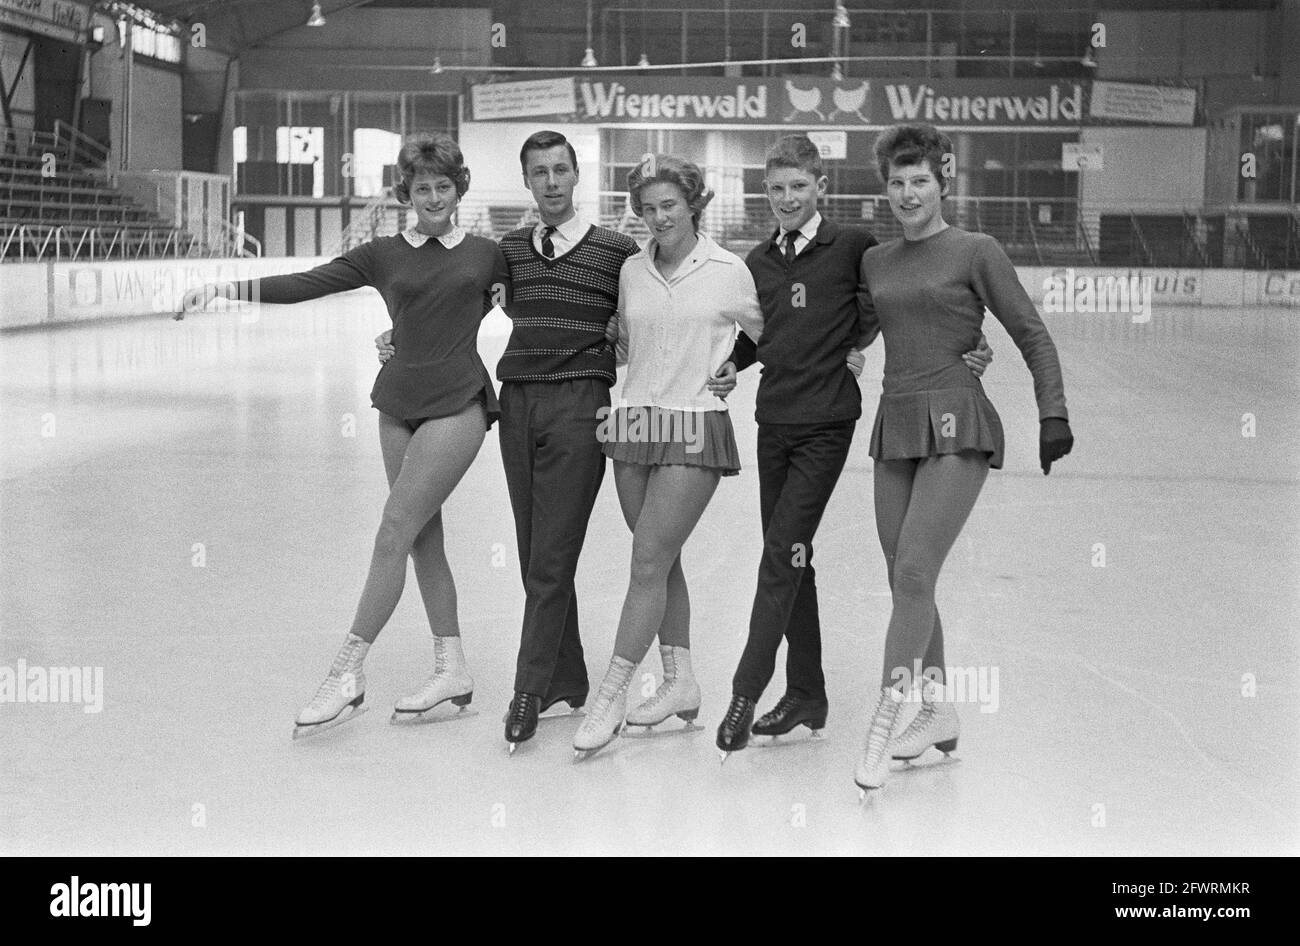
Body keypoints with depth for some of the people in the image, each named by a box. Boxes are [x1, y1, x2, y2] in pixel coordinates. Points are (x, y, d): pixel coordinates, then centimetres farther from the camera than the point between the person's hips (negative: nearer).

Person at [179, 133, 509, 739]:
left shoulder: (486, 255, 6)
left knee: (394, 532, -12)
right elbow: (305, 285, -1)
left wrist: (496, 299, 2)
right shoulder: (383, 256, 8)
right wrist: (225, 287, -11)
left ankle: (347, 675, -10)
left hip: (458, 404, -4)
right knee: (423, 537, 7)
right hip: (399, 402, 4)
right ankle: (452, 670, 17)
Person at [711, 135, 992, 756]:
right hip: (774, 418, 6)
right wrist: (729, 363, 2)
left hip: (827, 421, -6)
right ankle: (806, 695, 18)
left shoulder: (853, 246, -6)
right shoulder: (758, 262, 10)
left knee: (783, 552, -11)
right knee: (789, 556, 9)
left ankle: (747, 690, -7)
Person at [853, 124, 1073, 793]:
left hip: (956, 429, -6)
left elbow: (1033, 337, 1)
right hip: (895, 429, 6)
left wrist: (1053, 415, -6)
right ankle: (938, 711, 20)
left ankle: (883, 722, -14)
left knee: (914, 574, -15)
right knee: (904, 582, 7)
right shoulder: (875, 262, 14)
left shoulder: (975, 252, -1)